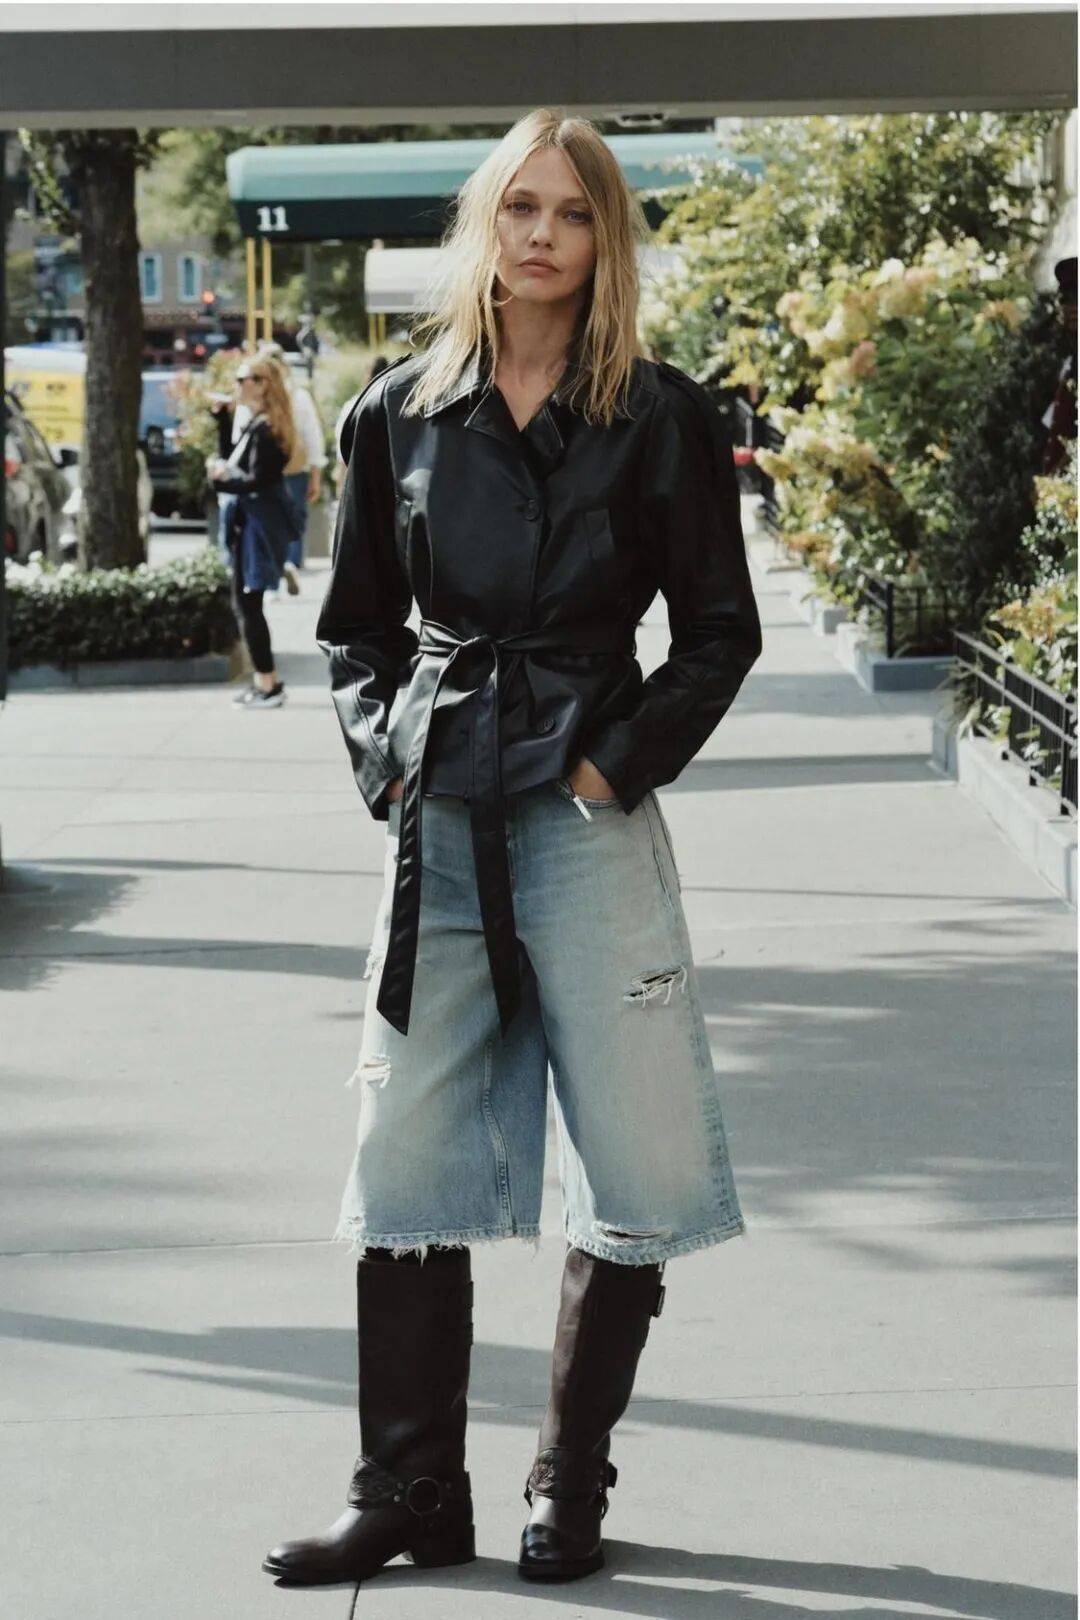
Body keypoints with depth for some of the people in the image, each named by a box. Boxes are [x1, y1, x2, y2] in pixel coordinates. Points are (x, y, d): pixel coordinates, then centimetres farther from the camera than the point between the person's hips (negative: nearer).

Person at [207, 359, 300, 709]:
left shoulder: (265, 429, -18)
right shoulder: (255, 425, 13)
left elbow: (256, 481, -22)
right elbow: (230, 458, 21)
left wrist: (222, 478, -12)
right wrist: (222, 417, 18)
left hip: (258, 524, -10)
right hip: (249, 521, 10)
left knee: (248, 603, -6)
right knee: (246, 602, 14)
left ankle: (268, 684, -3)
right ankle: (265, 679, 20)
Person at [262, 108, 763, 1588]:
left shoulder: (660, 418, -1)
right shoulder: (403, 411, 6)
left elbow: (721, 630, 3)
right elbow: (355, 622, 14)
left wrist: (623, 757, -7)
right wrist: (385, 748, 0)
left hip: (589, 818, -2)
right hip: (438, 819, 2)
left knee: (635, 1175, 1)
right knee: (408, 1167, 5)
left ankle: (571, 1489, 18)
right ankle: (410, 1496, 17)